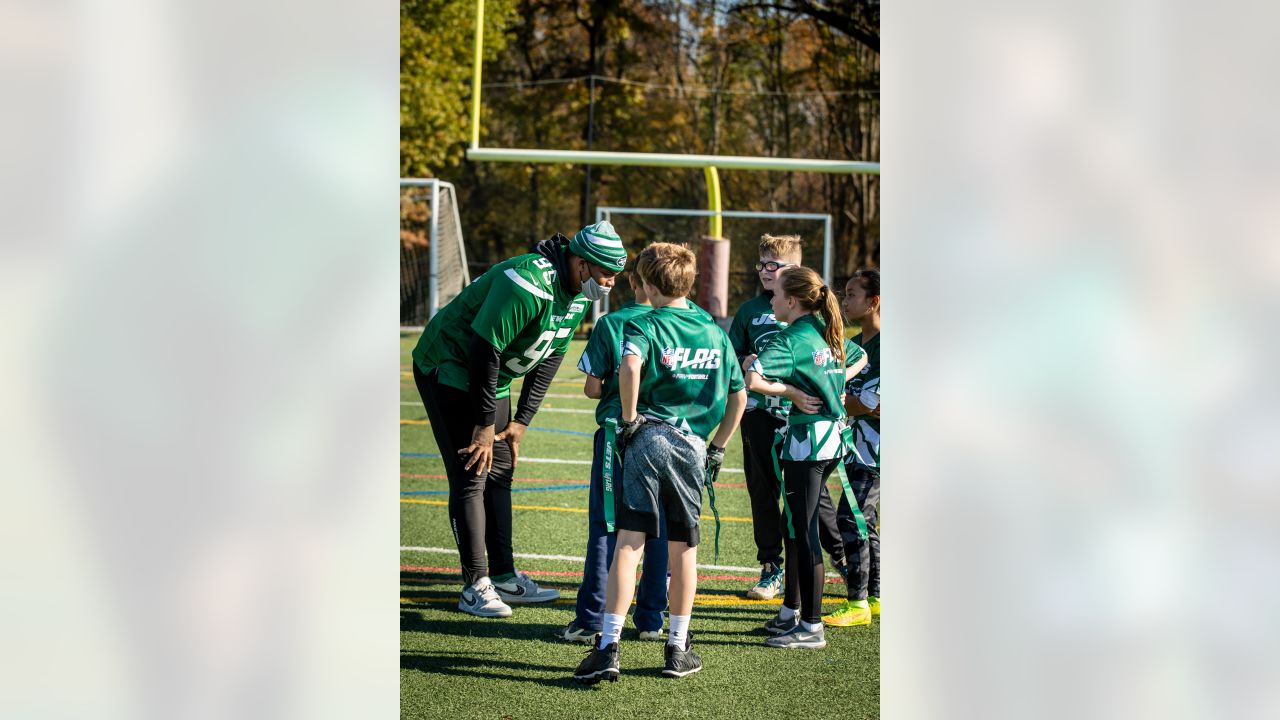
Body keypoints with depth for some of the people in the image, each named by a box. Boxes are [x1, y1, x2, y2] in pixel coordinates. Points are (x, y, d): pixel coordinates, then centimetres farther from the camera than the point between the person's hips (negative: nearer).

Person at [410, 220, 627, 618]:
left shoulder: (578, 295, -2)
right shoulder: (528, 285, -32)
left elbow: (550, 358, 7)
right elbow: (485, 351, -29)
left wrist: (521, 421, 4)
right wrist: (485, 424, -23)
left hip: (493, 380, 9)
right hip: (449, 371, -9)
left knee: (499, 473, 11)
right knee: (471, 476, -10)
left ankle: (503, 575, 19)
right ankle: (475, 587, -7)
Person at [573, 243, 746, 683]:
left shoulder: (645, 325, -2)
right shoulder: (715, 331, 12)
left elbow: (630, 365, -25)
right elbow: (738, 397, 16)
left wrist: (629, 416, -12)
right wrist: (717, 447, 23)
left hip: (649, 437, -3)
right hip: (693, 445, 3)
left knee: (629, 542, -5)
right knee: (683, 548, 13)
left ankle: (609, 648, -11)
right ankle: (678, 650, 20)